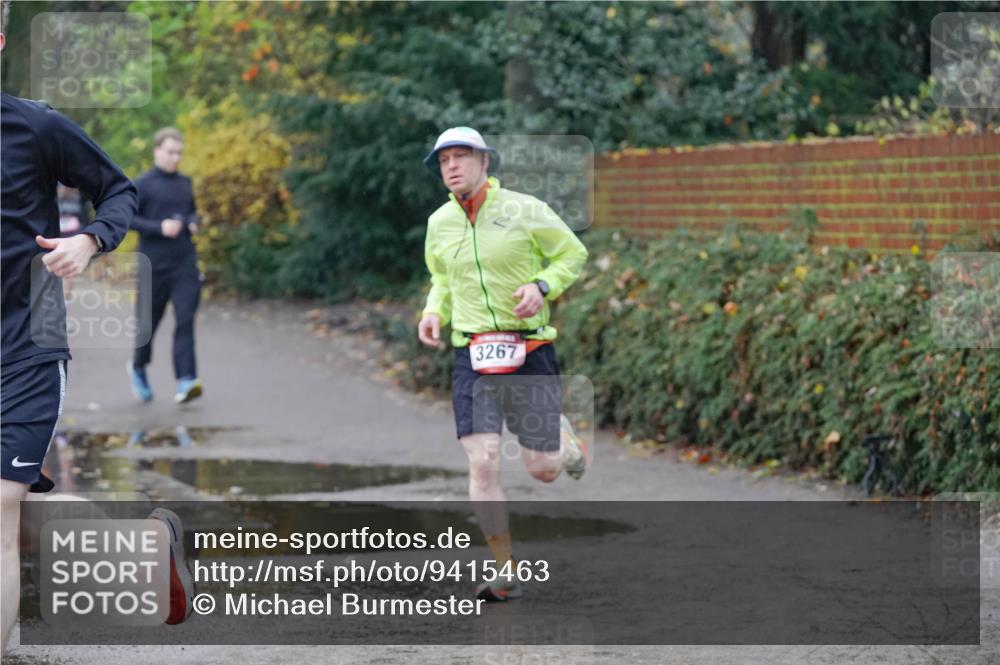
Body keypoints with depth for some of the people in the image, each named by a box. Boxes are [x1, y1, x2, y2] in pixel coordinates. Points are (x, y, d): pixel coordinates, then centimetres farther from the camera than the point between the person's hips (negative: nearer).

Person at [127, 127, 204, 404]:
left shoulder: (185, 183, 12)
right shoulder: (142, 185, -4)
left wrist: (193, 223, 3)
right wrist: (159, 228, -19)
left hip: (185, 266, 3)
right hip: (154, 265, -3)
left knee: (185, 321, -11)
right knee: (149, 322, 8)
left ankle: (186, 381, -17)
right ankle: (138, 368, 36)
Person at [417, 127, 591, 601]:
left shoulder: (524, 210, -5)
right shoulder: (439, 223, 7)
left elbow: (574, 254, 5)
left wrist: (542, 285, -13)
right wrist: (435, 311, 5)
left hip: (529, 350, -2)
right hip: (471, 354, 2)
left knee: (542, 470, 2)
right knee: (482, 461, -13)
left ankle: (566, 442, 41)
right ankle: (505, 572, -4)